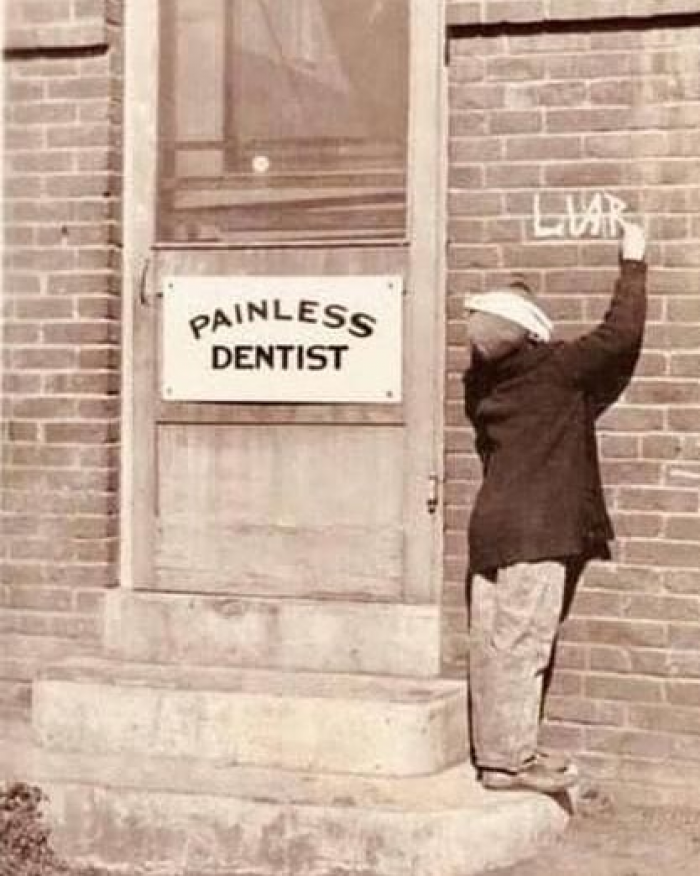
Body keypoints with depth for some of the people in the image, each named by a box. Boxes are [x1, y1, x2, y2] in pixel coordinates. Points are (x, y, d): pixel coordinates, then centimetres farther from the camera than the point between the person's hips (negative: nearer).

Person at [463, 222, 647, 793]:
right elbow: (620, 334, -5)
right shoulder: (552, 369, -8)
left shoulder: (483, 383, 10)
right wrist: (633, 262, 4)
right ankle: (511, 760, -1)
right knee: (521, 643, -5)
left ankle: (494, 754, 15)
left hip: (490, 526, 7)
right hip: (535, 530, -7)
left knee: (491, 644, 8)